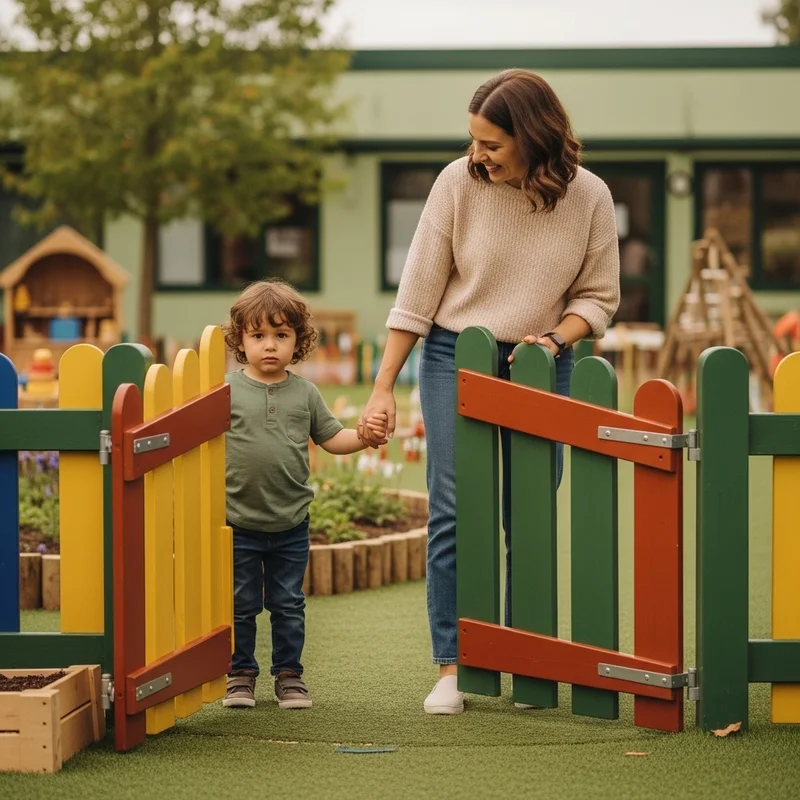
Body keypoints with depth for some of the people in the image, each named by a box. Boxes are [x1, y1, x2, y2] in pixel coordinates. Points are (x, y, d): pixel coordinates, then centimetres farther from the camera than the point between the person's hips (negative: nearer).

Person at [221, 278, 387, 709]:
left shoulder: (305, 393, 3)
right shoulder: (226, 390, -4)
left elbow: (331, 438, 8)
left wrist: (363, 435, -9)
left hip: (290, 526, 2)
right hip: (237, 524, -2)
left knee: (288, 605, 10)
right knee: (240, 605, 7)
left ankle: (289, 675, 20)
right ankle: (240, 675, 19)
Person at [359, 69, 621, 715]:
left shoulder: (589, 197, -8)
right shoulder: (459, 183, -11)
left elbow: (599, 296, 4)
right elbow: (418, 291, -5)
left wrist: (552, 338, -16)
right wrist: (384, 387, -5)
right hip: (455, 355, -1)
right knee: (453, 512, -7)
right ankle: (451, 668, -2)